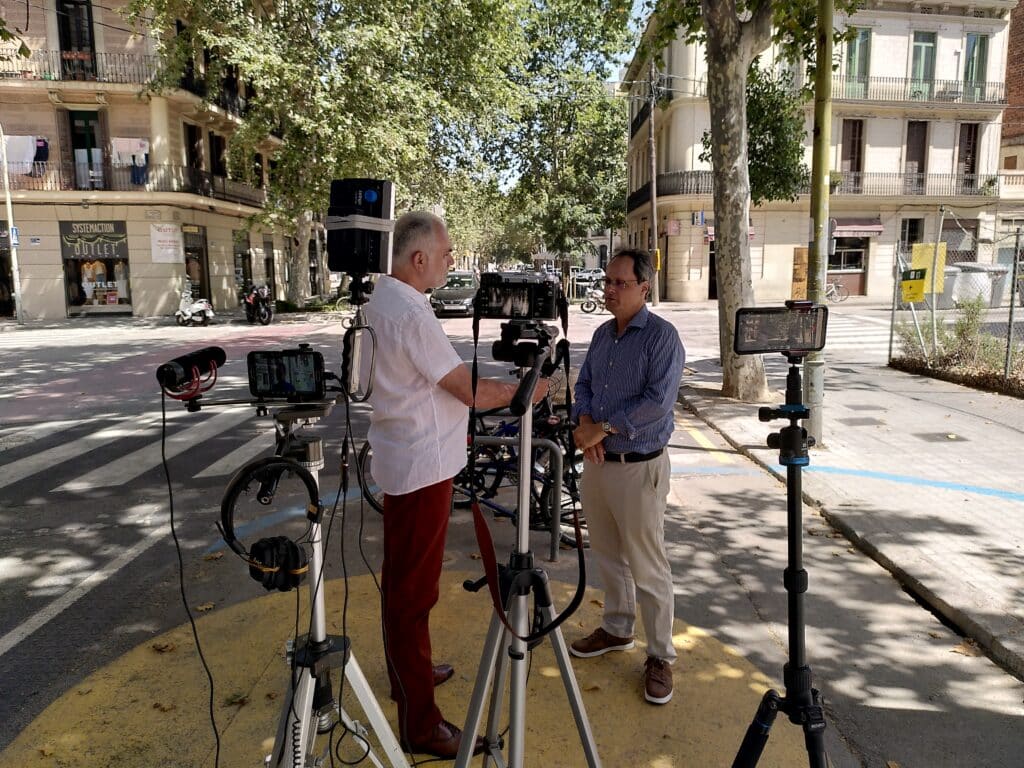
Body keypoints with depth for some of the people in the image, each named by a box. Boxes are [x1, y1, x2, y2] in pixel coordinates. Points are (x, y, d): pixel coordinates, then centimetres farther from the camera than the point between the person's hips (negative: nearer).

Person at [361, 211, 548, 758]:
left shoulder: (380, 300, 9)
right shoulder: (411, 314, -22)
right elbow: (469, 390, -19)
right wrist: (520, 391, -4)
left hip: (403, 458, 10)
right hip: (421, 465, -10)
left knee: (403, 579, 22)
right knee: (414, 588, -2)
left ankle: (408, 671, 40)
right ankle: (419, 724, 10)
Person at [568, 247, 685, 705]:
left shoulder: (661, 336, -13)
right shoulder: (602, 334, 10)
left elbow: (658, 399, -21)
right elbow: (583, 384, 13)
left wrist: (603, 428, -20)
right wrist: (584, 421, -8)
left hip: (639, 467, -7)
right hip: (596, 462, 7)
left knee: (647, 566, 2)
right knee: (607, 555, 19)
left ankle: (660, 656, 17)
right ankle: (617, 629, 37)